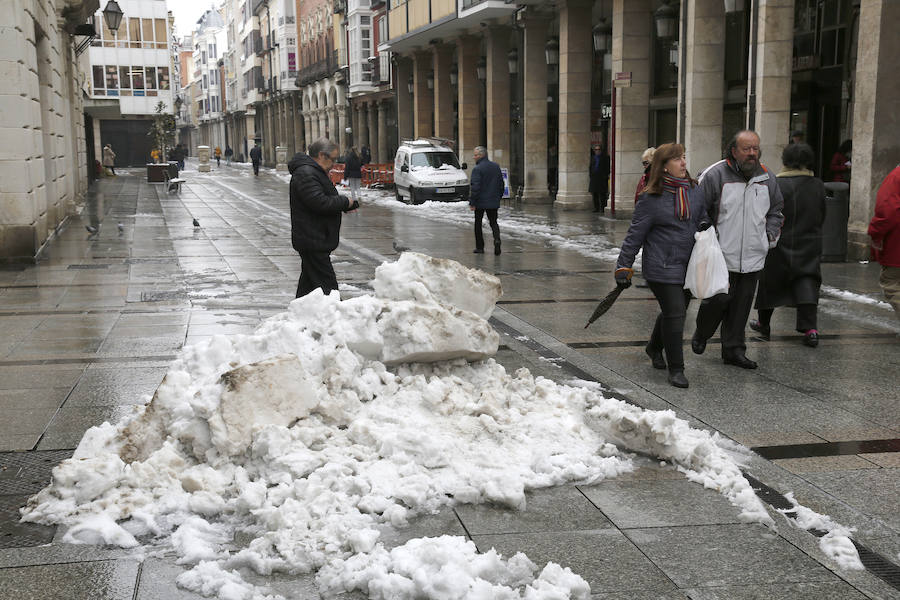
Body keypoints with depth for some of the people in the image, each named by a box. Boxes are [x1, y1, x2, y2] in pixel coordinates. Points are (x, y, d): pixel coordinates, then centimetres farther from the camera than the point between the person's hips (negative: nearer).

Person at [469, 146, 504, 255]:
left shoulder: (477, 169, -15)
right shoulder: (496, 166, 7)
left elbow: (475, 187, -19)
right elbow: (501, 183, 13)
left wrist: (472, 202, -15)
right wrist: (499, 196, 21)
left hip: (480, 201, -5)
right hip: (493, 201, 5)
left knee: (478, 223, 9)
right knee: (493, 222, 10)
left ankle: (479, 247, 11)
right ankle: (497, 239, -16)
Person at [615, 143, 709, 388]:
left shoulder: (695, 191, 6)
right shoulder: (651, 198, -11)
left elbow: (703, 218, 23)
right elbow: (635, 234, -7)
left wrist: (706, 226, 0)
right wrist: (623, 267, -8)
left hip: (689, 266, 6)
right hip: (662, 268, -6)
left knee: (674, 312, 19)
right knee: (674, 314, -8)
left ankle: (654, 347, 46)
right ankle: (675, 368, 5)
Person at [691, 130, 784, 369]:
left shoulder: (766, 178, 9)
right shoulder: (715, 175, -7)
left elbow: (776, 211, 23)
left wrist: (770, 235, 10)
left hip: (753, 257, 5)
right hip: (722, 255, -5)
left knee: (742, 304, 8)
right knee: (719, 298, -7)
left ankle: (733, 350, 18)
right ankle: (701, 334, 21)